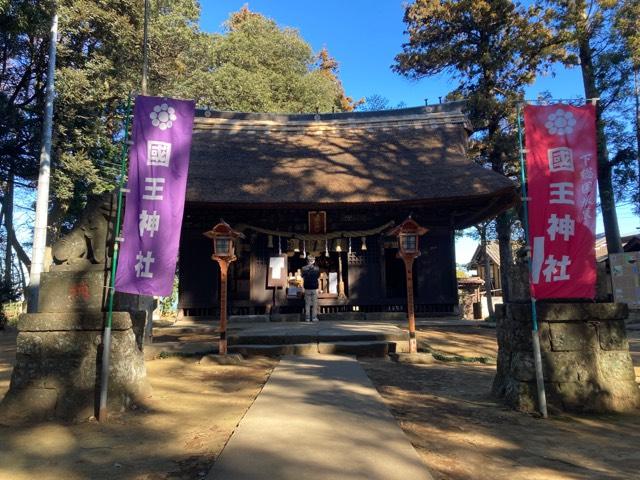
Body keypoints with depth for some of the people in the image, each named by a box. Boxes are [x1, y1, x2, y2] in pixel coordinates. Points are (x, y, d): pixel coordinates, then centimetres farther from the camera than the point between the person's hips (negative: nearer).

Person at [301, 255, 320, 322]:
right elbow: (318, 277, 7)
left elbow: (303, 277, 3)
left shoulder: (304, 268, -5)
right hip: (314, 288, 0)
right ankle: (314, 317, 7)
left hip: (307, 288, 1)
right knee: (314, 304, 7)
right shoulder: (317, 268, -5)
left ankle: (307, 318, 8)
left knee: (307, 304, 7)